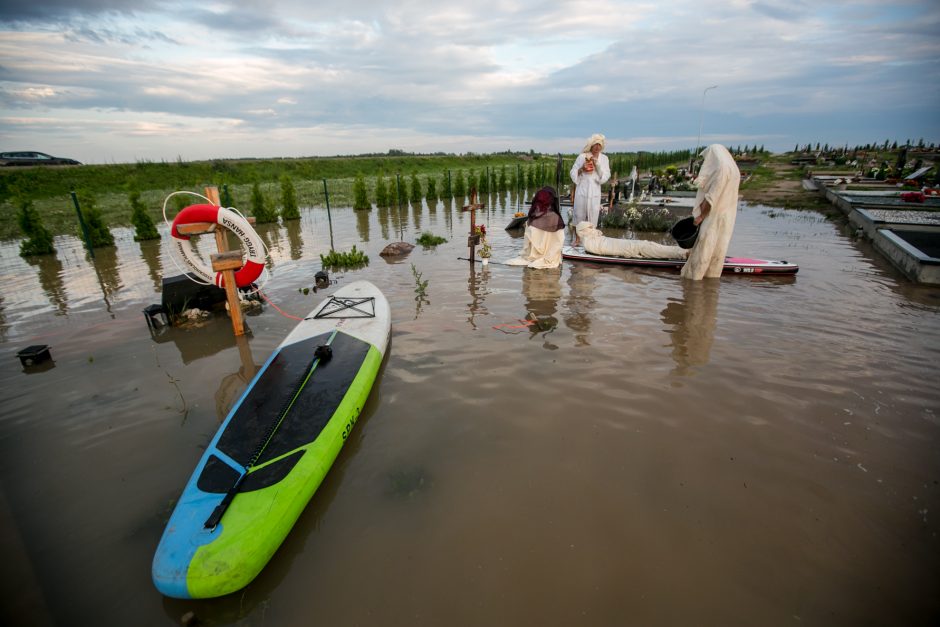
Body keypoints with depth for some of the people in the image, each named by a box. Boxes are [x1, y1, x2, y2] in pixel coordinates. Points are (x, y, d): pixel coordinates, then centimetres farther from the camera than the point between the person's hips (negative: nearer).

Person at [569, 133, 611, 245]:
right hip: (582, 190, -1)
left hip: (595, 192, 1)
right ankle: (577, 239, 15)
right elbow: (573, 173, 4)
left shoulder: (604, 158, 6)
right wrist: (581, 169, -15)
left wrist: (597, 165, -12)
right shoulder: (582, 156, 0)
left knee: (593, 217, 2)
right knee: (579, 215, 3)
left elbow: (605, 177, 0)